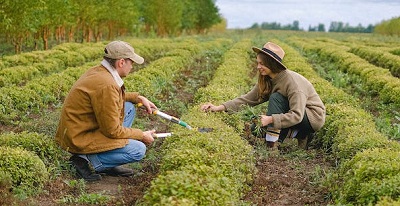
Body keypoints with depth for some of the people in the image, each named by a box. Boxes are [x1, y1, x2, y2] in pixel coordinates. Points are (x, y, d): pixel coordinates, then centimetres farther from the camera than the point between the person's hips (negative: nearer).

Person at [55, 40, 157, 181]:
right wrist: (142, 135, -7)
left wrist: (139, 98, 15)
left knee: (129, 107, 15)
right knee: (138, 150, -16)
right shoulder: (106, 85, -26)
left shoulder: (98, 71, 4)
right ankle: (88, 161, -7)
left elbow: (117, 97, 28)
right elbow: (112, 131, -20)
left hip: (77, 129, 10)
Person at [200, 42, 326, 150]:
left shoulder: (292, 81, -28)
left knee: (275, 98, -27)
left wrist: (270, 119, -42)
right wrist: (219, 108, -17)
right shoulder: (266, 80, -4)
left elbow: (297, 115, -32)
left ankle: (272, 145, -24)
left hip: (314, 117, -8)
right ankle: (299, 134, 0)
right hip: (294, 113, 8)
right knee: (256, 128, -3)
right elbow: (248, 99, -7)